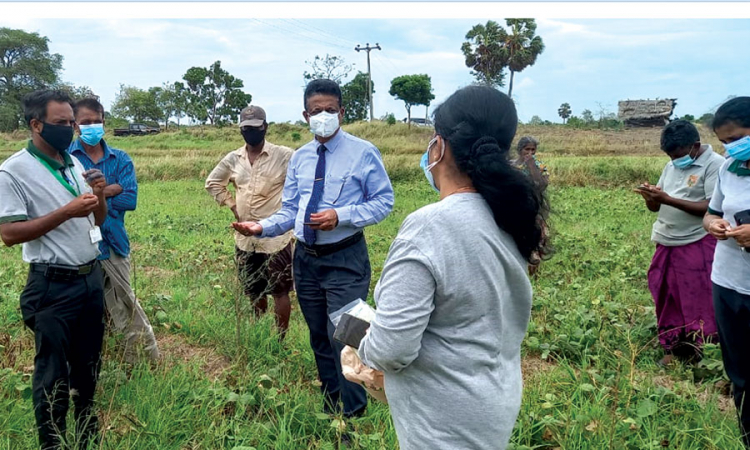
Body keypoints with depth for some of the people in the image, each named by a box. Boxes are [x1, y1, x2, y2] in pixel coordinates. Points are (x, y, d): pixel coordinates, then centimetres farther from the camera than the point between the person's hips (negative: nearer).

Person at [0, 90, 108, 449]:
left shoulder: (75, 164, 9)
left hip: (91, 277, 7)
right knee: (53, 372, 5)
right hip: (53, 285, -6)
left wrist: (99, 196, -6)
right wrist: (66, 212, -21)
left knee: (88, 364, 17)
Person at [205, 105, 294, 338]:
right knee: (254, 292, 19)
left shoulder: (283, 156, -11)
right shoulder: (233, 159, 5)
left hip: (275, 238, -5)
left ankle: (280, 339, 19)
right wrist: (231, 204, 8)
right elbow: (213, 182, 20)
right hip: (245, 238, 5)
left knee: (279, 290, 5)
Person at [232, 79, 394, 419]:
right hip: (306, 259, 6)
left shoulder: (363, 153, -7)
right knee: (319, 339, 17)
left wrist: (340, 215, -21)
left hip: (345, 260, -5)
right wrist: (262, 227, -10)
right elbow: (290, 211, 9)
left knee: (343, 340, -7)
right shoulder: (299, 158, 8)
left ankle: (353, 417, 14)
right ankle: (330, 412, 36)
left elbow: (384, 201, -8)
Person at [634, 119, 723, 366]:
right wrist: (650, 197, -11)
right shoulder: (671, 166, 11)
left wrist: (668, 199, -25)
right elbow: (655, 207, 13)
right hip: (666, 244, 7)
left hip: (698, 246, -7)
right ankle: (673, 348, 27)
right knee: (668, 299, 13)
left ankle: (702, 354, 13)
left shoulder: (715, 165, -11)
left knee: (699, 303, 0)